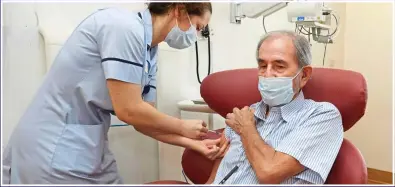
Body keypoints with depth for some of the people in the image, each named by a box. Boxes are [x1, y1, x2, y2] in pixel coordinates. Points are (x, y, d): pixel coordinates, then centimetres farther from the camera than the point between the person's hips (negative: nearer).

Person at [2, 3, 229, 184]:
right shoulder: (123, 26, -20)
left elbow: (145, 120, 7)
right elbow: (129, 111, -23)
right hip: (54, 150, -8)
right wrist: (183, 127, -9)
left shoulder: (150, 55, 5)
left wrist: (194, 143, 0)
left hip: (91, 147, 8)